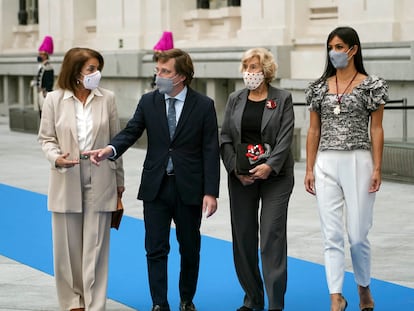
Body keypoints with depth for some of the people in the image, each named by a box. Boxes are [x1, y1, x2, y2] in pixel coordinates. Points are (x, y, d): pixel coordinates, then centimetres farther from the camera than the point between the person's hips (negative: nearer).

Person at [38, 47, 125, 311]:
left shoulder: (107, 98, 0)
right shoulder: (55, 99, -2)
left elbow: (115, 140, 6)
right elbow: (46, 138, 4)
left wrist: (119, 180, 9)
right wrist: (56, 157, -18)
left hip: (100, 182, 0)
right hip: (67, 182, 0)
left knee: (96, 246, 1)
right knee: (68, 245, 7)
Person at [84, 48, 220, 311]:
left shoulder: (204, 105, -5)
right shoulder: (148, 101, 3)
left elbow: (211, 151, -6)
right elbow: (131, 132, 0)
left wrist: (211, 192, -11)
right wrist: (110, 149, -23)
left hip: (189, 188, -2)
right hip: (155, 187, 2)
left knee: (190, 249, 11)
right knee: (156, 249, 1)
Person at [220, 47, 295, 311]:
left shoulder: (283, 99, 0)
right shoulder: (235, 100, 9)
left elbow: (286, 137, -7)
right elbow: (225, 138, 5)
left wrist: (269, 166, -18)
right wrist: (235, 168, -7)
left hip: (274, 175, -4)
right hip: (241, 178, 4)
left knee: (272, 236, -7)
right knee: (243, 237, 6)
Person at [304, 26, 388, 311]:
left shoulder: (371, 85, -1)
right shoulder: (320, 87, 9)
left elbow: (376, 130, -2)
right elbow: (314, 131, 11)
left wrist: (377, 169, -8)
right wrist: (309, 169, 5)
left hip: (358, 162, -3)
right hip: (326, 165, 3)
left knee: (358, 234, 2)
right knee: (332, 235, 0)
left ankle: (364, 287, 25)